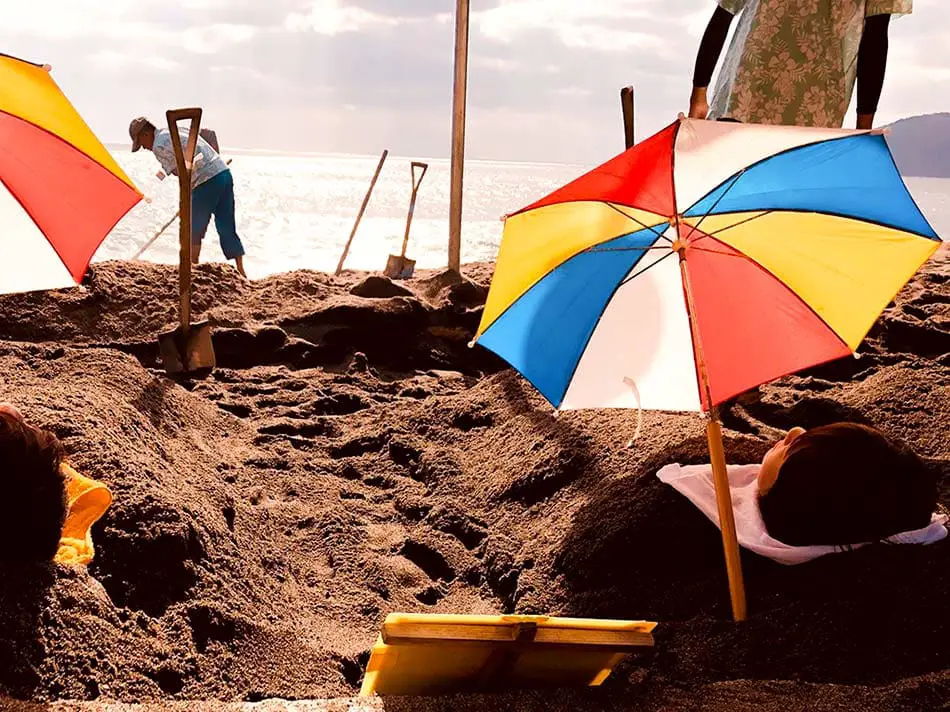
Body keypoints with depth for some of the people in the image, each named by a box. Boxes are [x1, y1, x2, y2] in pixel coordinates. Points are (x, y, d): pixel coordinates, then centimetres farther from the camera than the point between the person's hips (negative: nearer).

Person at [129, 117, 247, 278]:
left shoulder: (159, 145, -3)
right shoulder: (179, 130, 23)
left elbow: (180, 173, -4)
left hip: (207, 181, -8)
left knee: (194, 230, 6)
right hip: (224, 173, 8)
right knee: (228, 229, 8)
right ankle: (241, 272, 5)